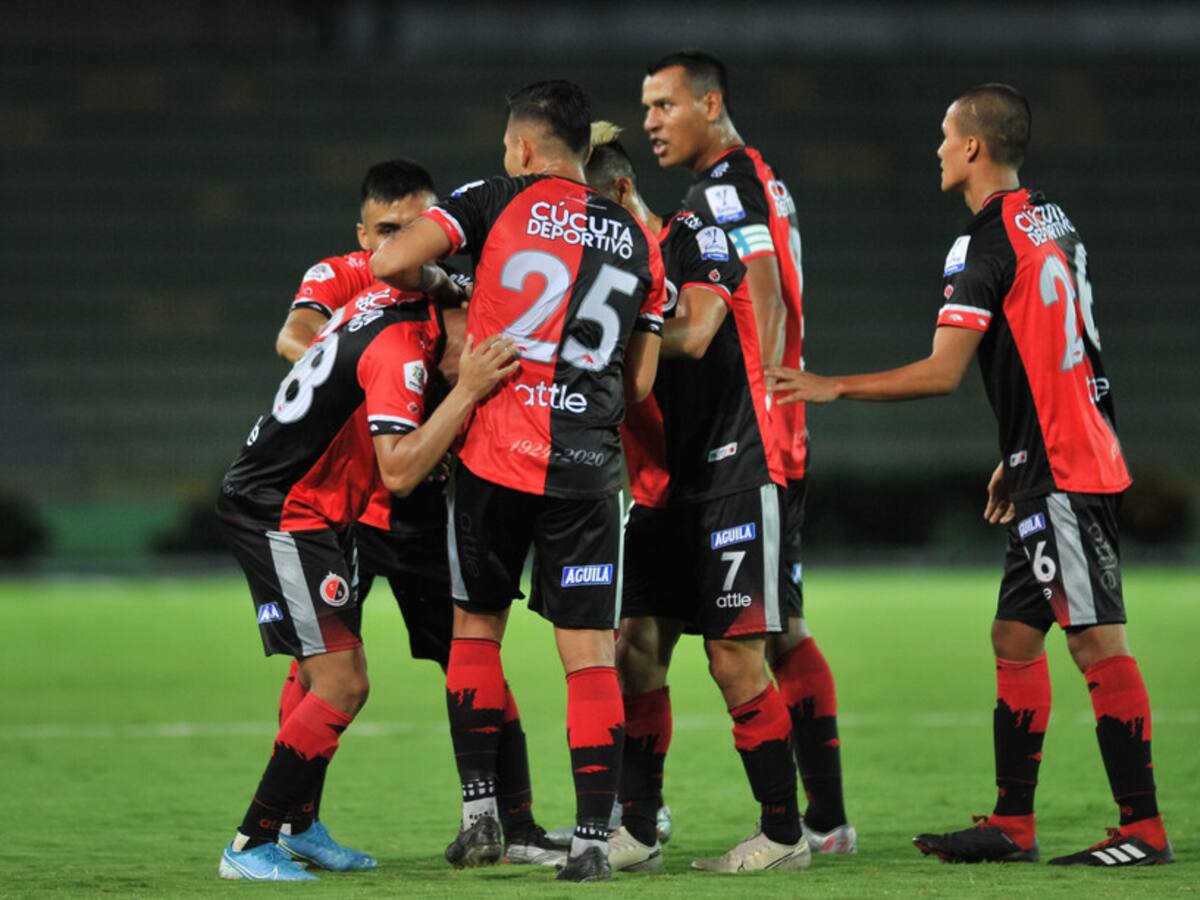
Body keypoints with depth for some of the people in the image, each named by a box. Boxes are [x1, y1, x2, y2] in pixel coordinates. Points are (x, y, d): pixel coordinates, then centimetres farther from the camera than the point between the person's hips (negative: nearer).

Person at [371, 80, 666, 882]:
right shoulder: (639, 243, 11)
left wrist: (428, 290, 11)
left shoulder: (498, 203, 0)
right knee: (590, 656, 1)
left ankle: (480, 810, 12)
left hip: (495, 457, -2)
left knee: (477, 627, 16)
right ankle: (593, 838, -4)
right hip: (589, 468, 2)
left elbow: (391, 262, -10)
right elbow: (641, 382, 12)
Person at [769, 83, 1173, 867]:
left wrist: (832, 388, -7)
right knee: (1015, 637, 11)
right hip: (1066, 463, 10)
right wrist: (1016, 459, 25)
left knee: (1098, 642, -9)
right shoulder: (1050, 222, 14)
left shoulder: (987, 245, -14)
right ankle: (1013, 825, 13)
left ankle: (1144, 829, -9)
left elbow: (942, 372, -16)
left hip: (1060, 474, -10)